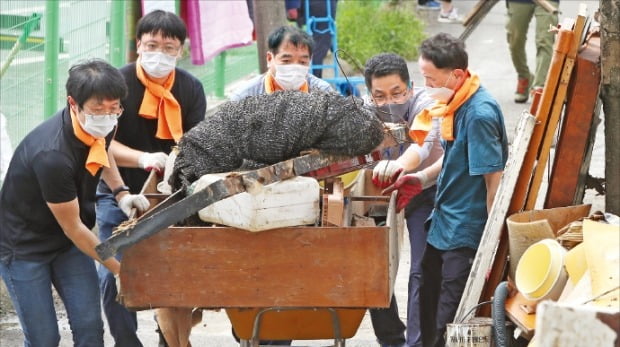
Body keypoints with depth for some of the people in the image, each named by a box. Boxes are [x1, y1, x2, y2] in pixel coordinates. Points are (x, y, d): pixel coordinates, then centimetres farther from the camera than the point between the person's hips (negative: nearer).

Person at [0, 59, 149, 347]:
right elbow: (73, 228, -23)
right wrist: (118, 268, -15)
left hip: (68, 245, 7)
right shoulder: (52, 156, -35)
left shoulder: (99, 128, -11)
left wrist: (121, 193, 0)